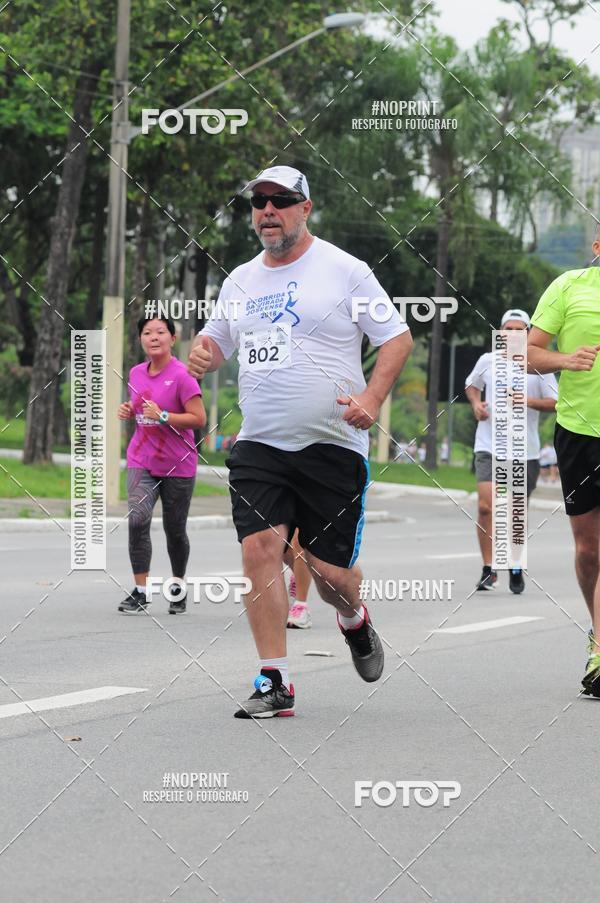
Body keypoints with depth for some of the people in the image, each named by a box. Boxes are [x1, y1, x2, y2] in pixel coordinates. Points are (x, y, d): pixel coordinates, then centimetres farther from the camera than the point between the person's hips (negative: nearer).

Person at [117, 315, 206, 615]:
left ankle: (178, 587, 30)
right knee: (137, 519, -17)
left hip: (178, 465, -4)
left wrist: (162, 416, -23)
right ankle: (140, 592, -14)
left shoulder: (181, 375, -11)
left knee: (175, 530, 8)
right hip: (141, 461, 4)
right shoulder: (136, 373, 7)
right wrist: (128, 411, 3)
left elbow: (199, 419, -15)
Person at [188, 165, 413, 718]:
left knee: (329, 568, -2)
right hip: (259, 445, 4)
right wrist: (203, 353, 1)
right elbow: (216, 339, 26)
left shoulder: (344, 271, -2)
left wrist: (372, 398, -15)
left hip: (333, 446, -3)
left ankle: (355, 620, 36)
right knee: (260, 547, -14)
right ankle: (275, 683, -8)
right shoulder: (240, 281, 13)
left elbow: (398, 338, 0)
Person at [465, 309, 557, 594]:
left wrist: (529, 401, -17)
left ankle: (516, 567, 29)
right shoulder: (487, 361, 3)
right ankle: (488, 568, -7)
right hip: (489, 446, 0)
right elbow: (471, 385, 22)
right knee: (485, 506, -16)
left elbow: (555, 402, 0)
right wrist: (476, 404, 2)